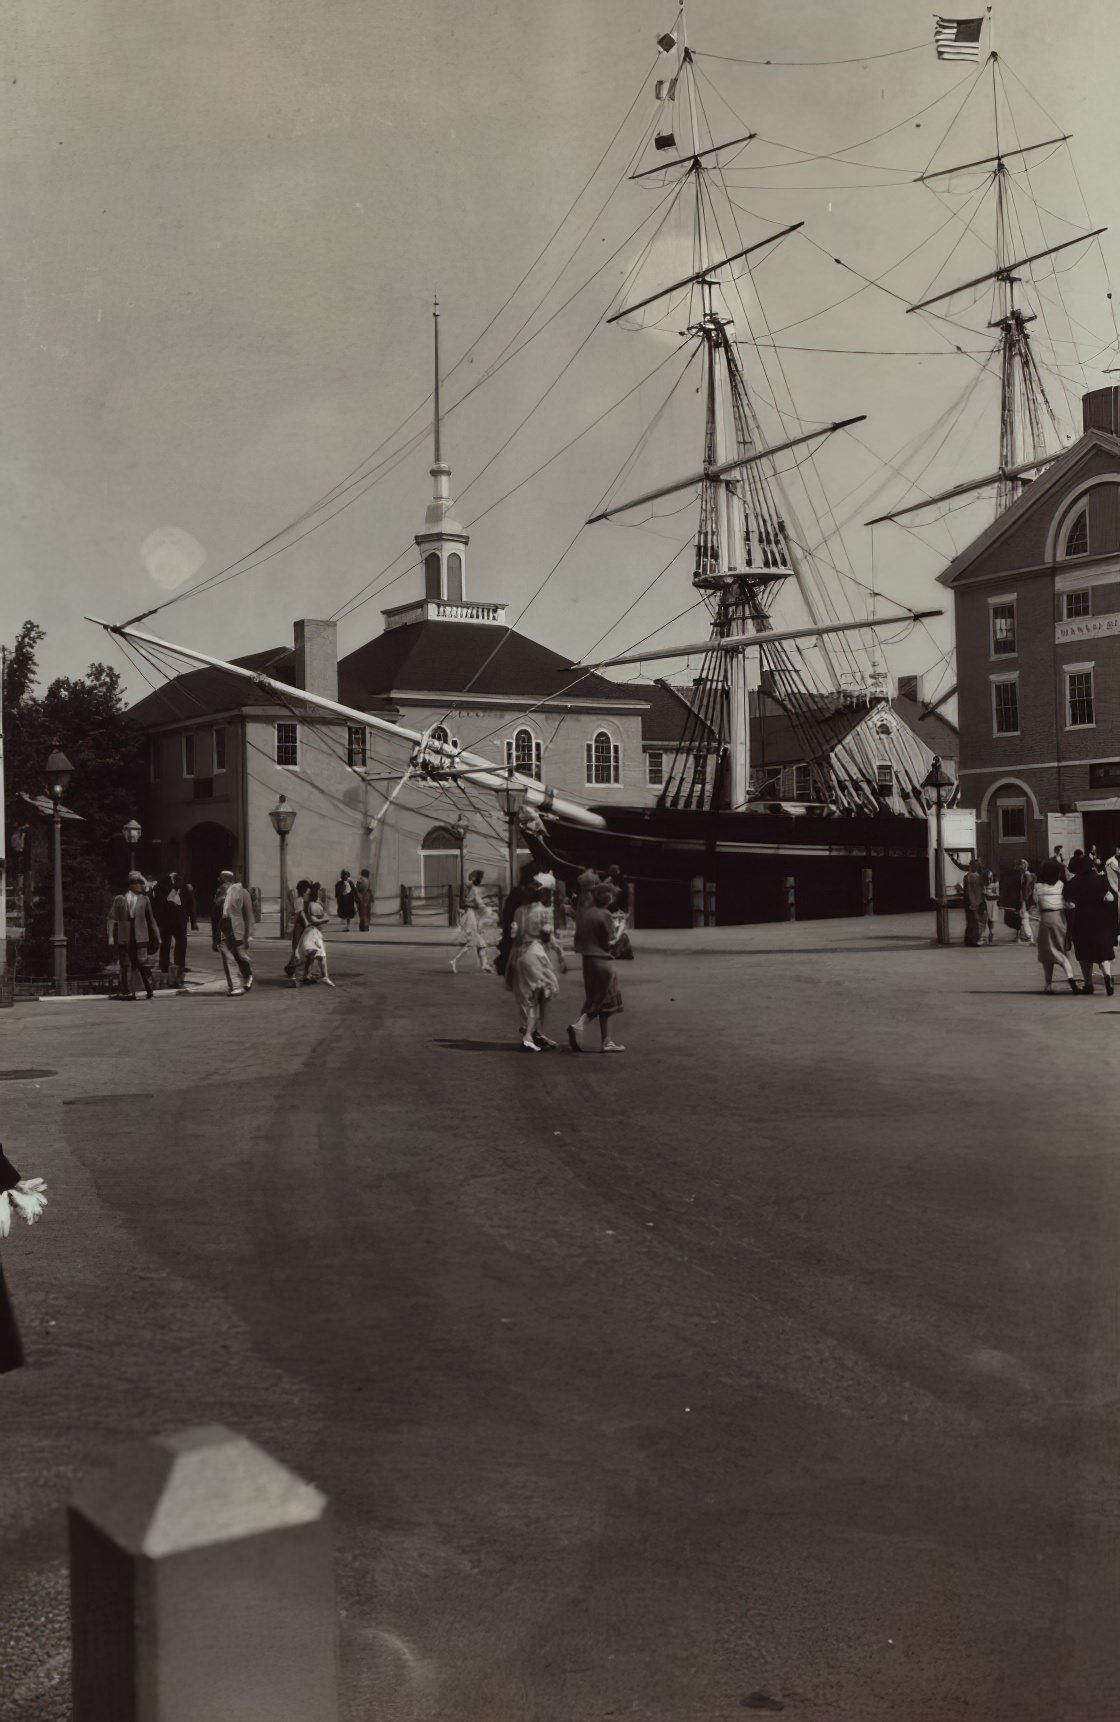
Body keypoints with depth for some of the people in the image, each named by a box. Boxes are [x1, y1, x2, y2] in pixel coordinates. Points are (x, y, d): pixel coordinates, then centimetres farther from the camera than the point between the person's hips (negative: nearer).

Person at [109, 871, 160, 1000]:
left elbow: (151, 919, 13)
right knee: (126, 966, 2)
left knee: (144, 965, -1)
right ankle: (128, 992, 7)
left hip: (140, 938, 1)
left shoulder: (144, 899, 8)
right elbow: (112, 919, 0)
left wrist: (156, 936, 14)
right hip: (124, 938, -1)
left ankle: (150, 991, 10)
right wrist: (113, 938, -8)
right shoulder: (120, 899, 1)